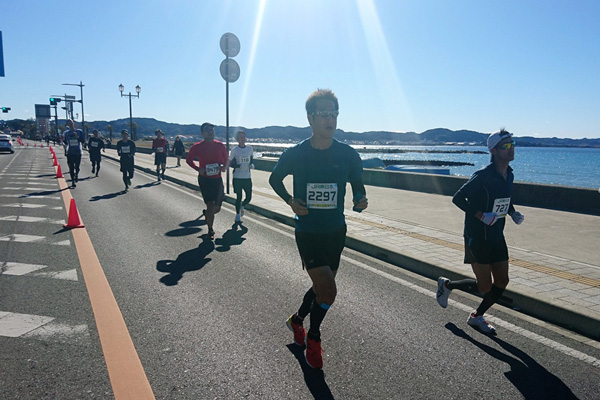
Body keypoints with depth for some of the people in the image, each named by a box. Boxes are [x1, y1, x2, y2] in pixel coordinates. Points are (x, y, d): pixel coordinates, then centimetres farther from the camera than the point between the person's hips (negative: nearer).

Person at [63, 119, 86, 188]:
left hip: (78, 152, -1)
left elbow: (83, 140, -3)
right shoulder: (66, 133, 8)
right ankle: (73, 181, 8)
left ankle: (76, 174, 34)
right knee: (71, 167, 0)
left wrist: (77, 137, -18)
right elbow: (65, 143, 14)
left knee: (77, 166, 1)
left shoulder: (79, 131, 3)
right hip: (70, 153, 1)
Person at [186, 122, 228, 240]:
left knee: (217, 208, 8)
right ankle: (210, 230, 7)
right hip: (204, 179, -3)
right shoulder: (197, 147, -4)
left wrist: (224, 167, -8)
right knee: (210, 205, -11)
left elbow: (226, 159, 15)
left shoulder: (220, 146, 3)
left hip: (217, 178, 4)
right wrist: (198, 169, -10)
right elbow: (188, 159, 7)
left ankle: (207, 213, 44)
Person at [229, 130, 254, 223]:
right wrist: (238, 166, -19)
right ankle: (237, 215, 21)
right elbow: (230, 163, -1)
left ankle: (242, 206, 37)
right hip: (237, 177, -3)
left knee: (249, 197, 3)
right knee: (239, 197, 2)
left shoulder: (250, 148, 5)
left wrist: (251, 165, -1)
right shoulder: (234, 150, -5)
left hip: (247, 177, 3)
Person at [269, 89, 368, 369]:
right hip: (307, 232, -4)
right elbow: (275, 179, 8)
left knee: (322, 286, 17)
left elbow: (358, 186, 9)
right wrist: (290, 201, -9)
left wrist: (360, 200, -14)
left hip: (336, 232, 4)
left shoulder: (348, 155, -5)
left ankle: (297, 320, 46)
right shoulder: (295, 154, -9)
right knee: (328, 291, -11)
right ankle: (313, 338, 19)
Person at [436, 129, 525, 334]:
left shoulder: (509, 175, 7)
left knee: (502, 281, 8)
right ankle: (446, 284, 24)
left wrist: (513, 213, 4)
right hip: (477, 237, -8)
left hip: (497, 236, 8)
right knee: (484, 287, -2)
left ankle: (476, 317, 26)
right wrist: (481, 215, -24)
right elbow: (457, 198, -17)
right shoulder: (483, 175, -18)